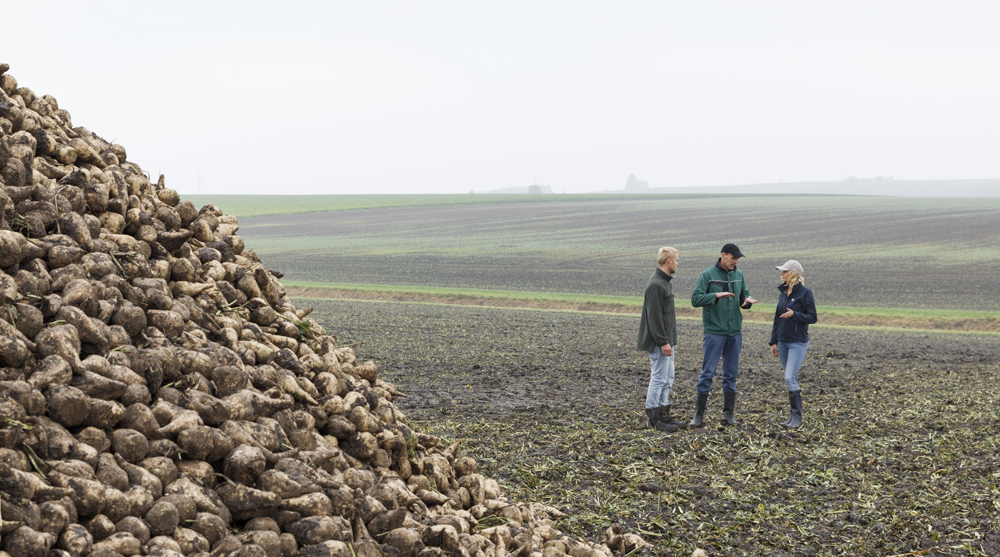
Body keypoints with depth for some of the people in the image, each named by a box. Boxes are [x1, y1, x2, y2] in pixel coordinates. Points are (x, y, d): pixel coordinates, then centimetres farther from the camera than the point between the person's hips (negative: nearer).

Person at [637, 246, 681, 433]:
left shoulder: (664, 281, 14)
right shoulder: (655, 285, -19)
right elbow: (654, 316, -22)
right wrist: (663, 342, -22)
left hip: (666, 339, 11)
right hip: (659, 342, -11)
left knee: (667, 378, 14)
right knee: (659, 378, -6)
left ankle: (663, 415, 20)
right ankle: (654, 417, 0)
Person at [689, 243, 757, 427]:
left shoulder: (738, 275, 9)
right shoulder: (708, 275, -6)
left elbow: (744, 297, 16)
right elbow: (695, 299, -12)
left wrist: (747, 301, -8)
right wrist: (716, 295, -26)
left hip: (735, 332, 5)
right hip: (714, 332, -5)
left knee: (731, 374, 7)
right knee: (708, 373, -5)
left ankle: (728, 415, 12)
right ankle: (699, 415, 1)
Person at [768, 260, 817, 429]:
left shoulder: (805, 293, -10)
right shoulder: (783, 292, 10)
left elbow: (812, 317, -11)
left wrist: (794, 314, -26)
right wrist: (774, 341, 14)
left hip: (798, 342, -7)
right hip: (783, 341, 7)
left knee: (790, 378, -14)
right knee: (790, 379, 10)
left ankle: (797, 416, -6)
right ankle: (793, 415, 16)